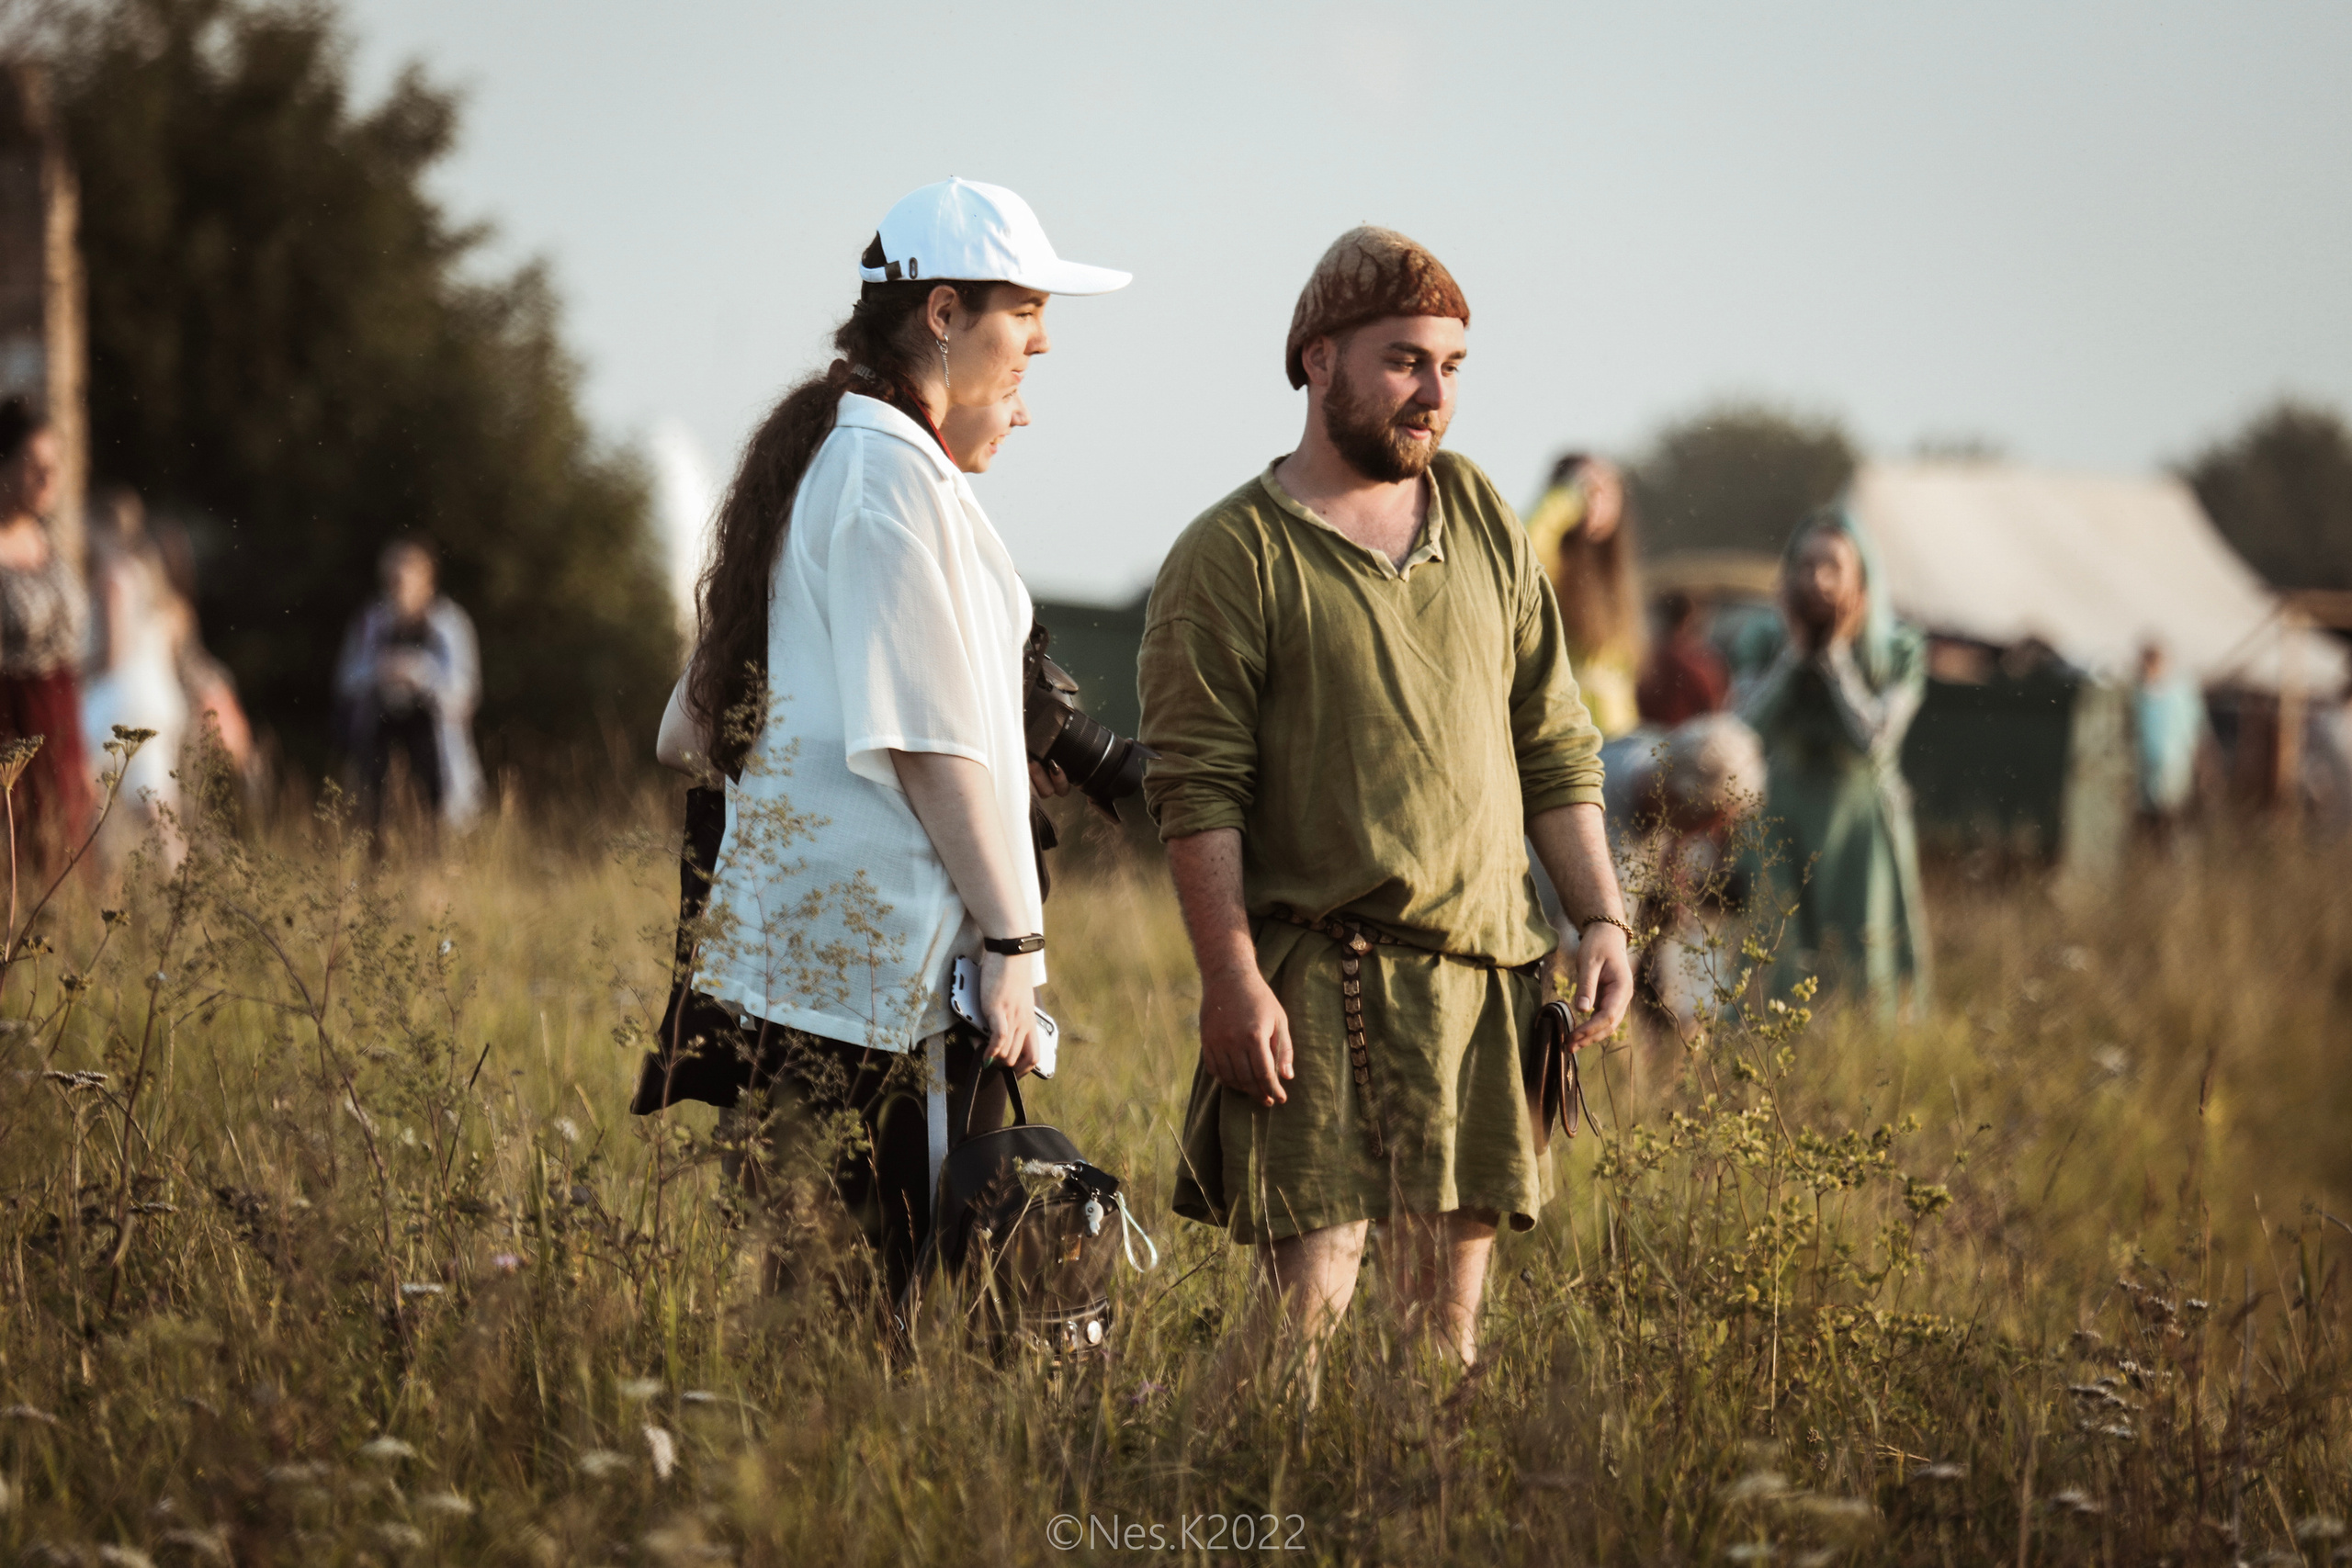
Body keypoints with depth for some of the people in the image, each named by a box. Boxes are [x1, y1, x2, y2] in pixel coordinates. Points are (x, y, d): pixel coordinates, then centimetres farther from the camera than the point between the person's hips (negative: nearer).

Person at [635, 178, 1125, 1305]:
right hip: (886, 956, -10)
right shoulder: (893, 472, -11)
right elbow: (928, 737, -16)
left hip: (787, 942, 10)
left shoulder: (815, 458, 19)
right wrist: (1011, 934, -15)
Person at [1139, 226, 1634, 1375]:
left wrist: (1601, 918, 9)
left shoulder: (1482, 521, 14)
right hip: (1319, 978, -5)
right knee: (1311, 1294, -13)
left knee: (1447, 1313, 6)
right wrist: (1232, 977, -16)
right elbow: (1196, 790, -9)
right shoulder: (1232, 556, -4)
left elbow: (1555, 745, 18)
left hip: (1484, 974, 6)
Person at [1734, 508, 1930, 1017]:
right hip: (1785, 830, 1)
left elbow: (1873, 740, -21)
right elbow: (1745, 728, -17)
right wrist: (1795, 653, -16)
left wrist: (1835, 656, -18)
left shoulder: (1900, 651, -8)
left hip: (1861, 828, -1)